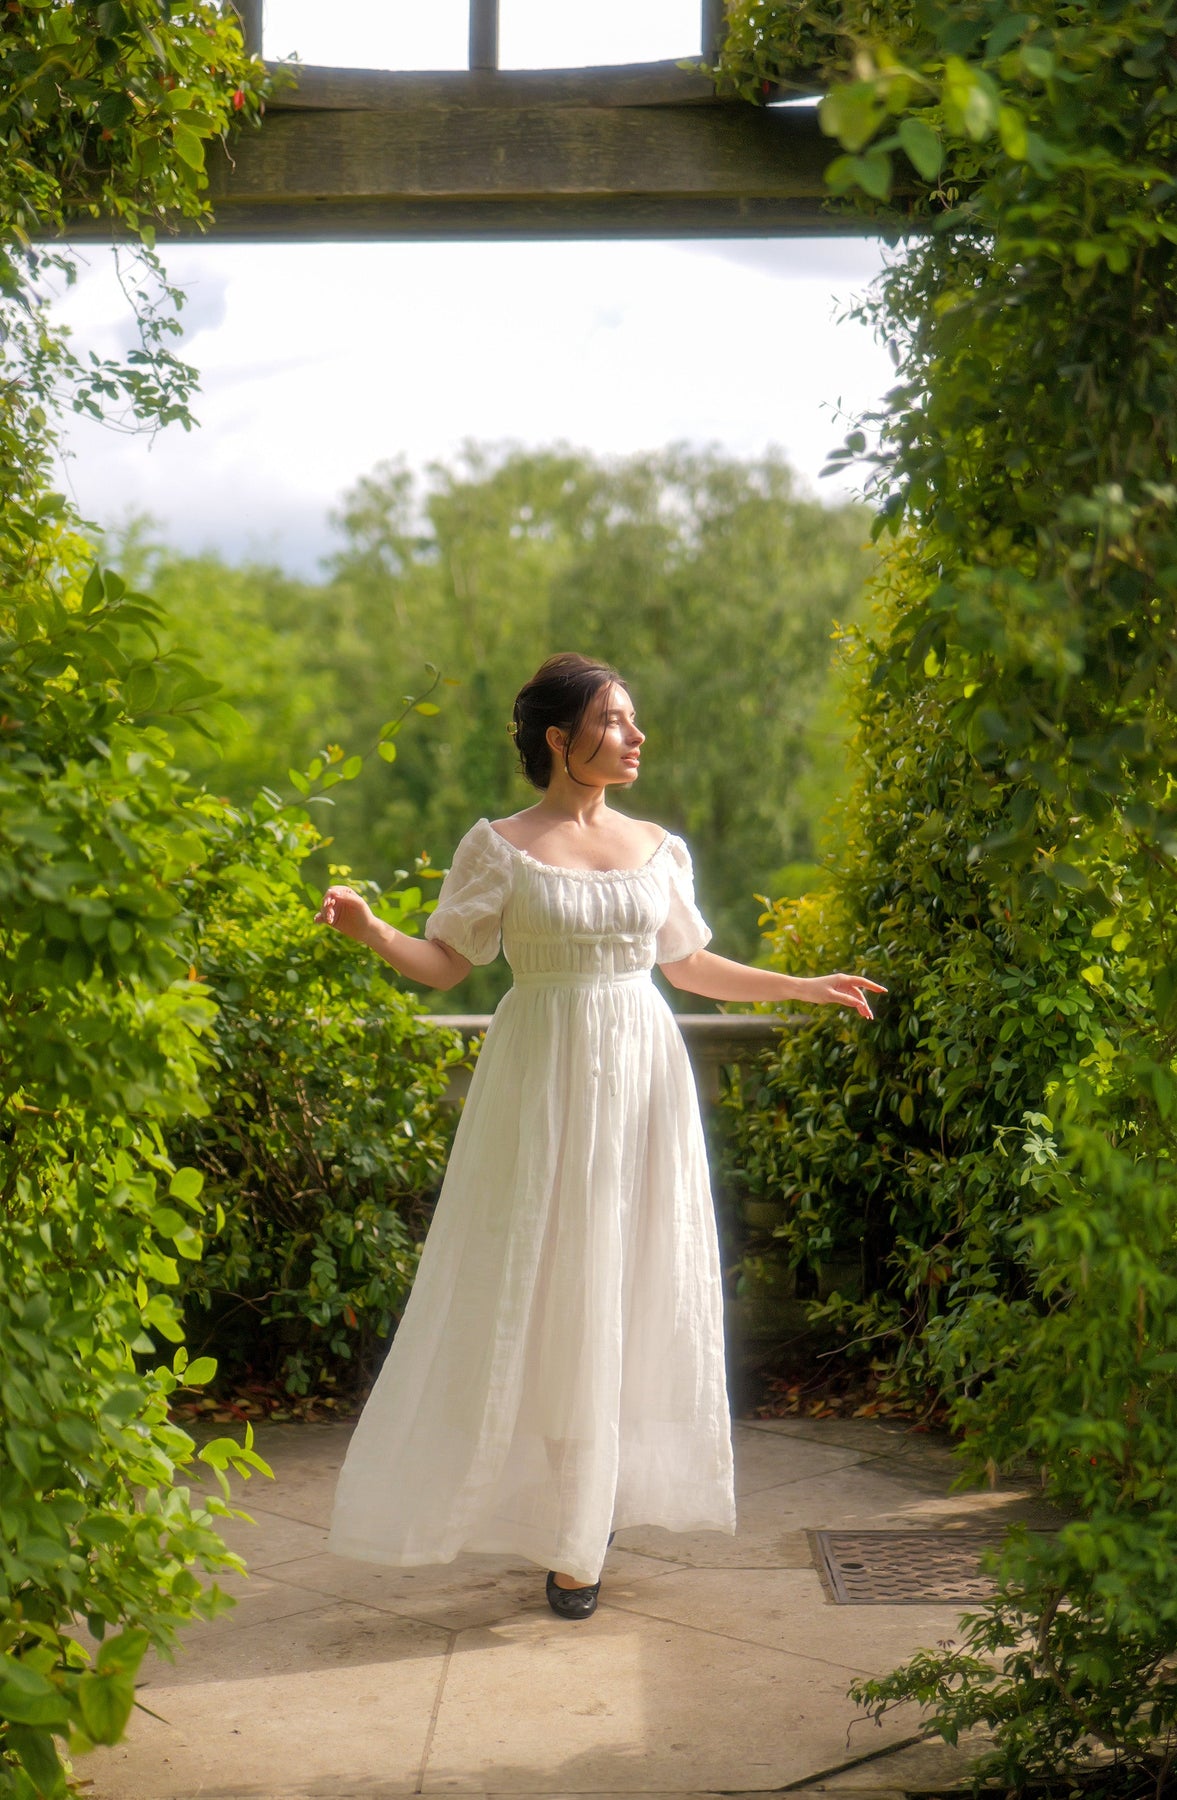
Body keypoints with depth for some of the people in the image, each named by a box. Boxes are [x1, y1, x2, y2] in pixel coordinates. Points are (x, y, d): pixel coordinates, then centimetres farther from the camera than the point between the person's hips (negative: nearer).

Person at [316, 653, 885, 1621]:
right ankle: (571, 1532, 8)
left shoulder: (658, 847, 9)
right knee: (547, 1292, -2)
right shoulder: (500, 847, -3)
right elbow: (446, 963, -3)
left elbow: (688, 963, 19)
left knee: (636, 1291, 5)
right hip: (547, 1079, -4)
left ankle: (590, 1517, 17)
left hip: (642, 1078, 4)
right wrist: (371, 931, -21)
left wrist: (808, 987, 21)